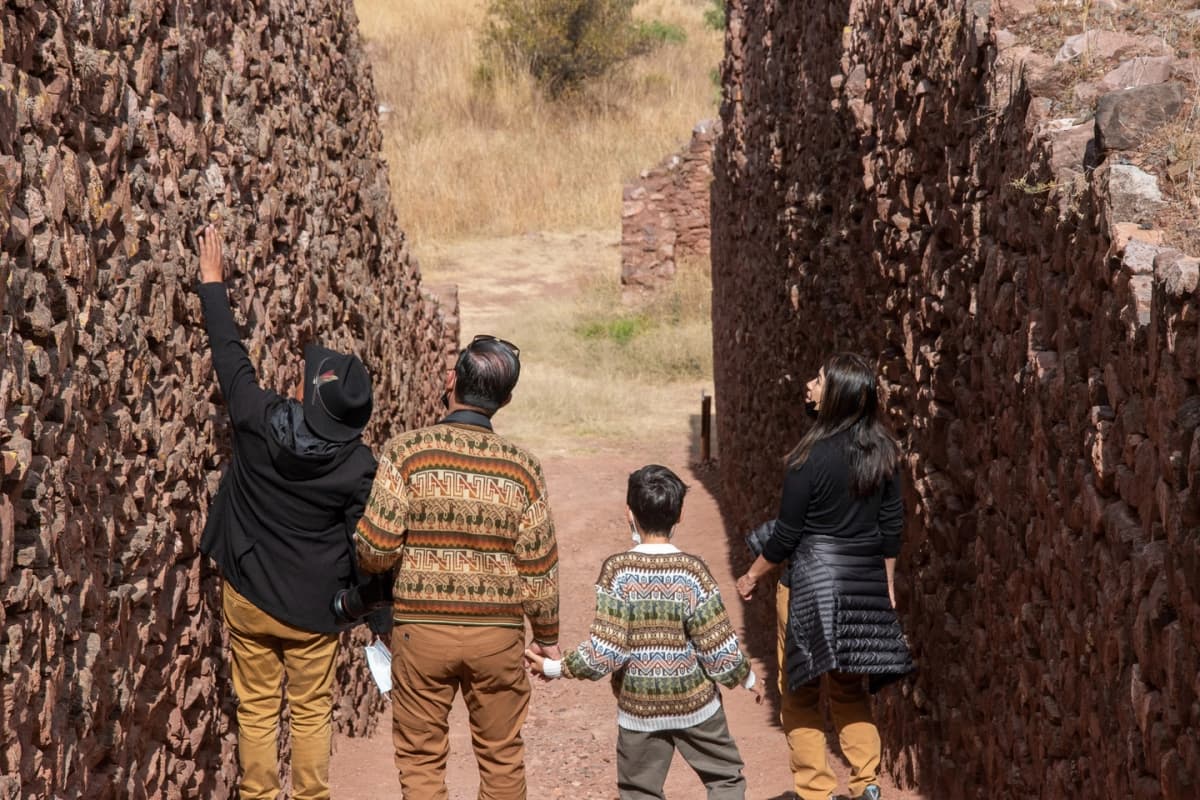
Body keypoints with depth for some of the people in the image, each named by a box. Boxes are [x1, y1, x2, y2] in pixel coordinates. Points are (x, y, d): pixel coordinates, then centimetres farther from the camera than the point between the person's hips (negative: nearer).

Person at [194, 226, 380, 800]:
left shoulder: (261, 423, -15)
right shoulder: (359, 465, -15)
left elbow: (230, 358, -1)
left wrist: (212, 282, 10)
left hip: (248, 598, 1)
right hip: (313, 606, -1)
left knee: (257, 710, 10)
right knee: (311, 710, 10)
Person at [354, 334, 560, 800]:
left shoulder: (406, 452, -10)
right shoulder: (521, 467, -4)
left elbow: (378, 547, -12)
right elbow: (538, 564, 0)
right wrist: (547, 636, 14)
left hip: (421, 630, -1)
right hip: (498, 634, 2)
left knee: (421, 759, 9)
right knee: (502, 758, 14)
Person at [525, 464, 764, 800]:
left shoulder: (617, 570, -12)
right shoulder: (692, 571, -12)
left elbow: (606, 652, -15)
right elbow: (719, 648, -10)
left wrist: (554, 668, -2)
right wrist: (747, 678, 8)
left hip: (638, 708, 0)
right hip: (694, 703, 0)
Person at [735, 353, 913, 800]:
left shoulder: (811, 457, -17)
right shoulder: (883, 453, 0)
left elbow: (787, 533, -11)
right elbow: (891, 525, 7)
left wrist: (752, 577, 4)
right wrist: (887, 584, 17)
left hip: (811, 582, -6)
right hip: (866, 583, 6)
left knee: (800, 693, 7)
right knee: (849, 689, 19)